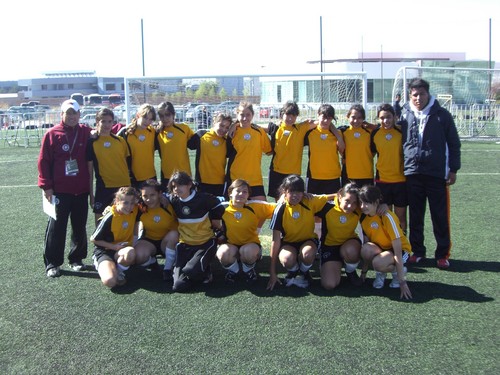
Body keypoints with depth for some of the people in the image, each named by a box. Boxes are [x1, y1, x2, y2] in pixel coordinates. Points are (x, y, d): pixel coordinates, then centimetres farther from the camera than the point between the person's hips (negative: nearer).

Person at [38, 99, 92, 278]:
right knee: (56, 228, 1)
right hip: (59, 190, -3)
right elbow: (43, 162, -3)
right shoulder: (52, 134, -3)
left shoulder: (86, 132, 5)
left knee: (80, 227, 10)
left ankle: (76, 259, 24)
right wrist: (46, 186, -8)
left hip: (81, 190, 3)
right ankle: (52, 264, 10)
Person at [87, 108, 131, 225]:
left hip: (124, 187, 2)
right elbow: (89, 170, 2)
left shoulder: (120, 141, 6)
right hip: (104, 188, -2)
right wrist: (91, 193, 0)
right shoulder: (92, 142, 0)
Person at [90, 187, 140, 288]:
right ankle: (102, 265, 5)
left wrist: (133, 242, 6)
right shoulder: (110, 218, -21)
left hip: (123, 249, 4)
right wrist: (114, 246, -16)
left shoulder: (134, 210, -9)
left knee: (130, 253, -36)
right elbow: (93, 239, -10)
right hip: (104, 250, -4)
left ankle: (119, 271, -3)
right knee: (109, 281, -31)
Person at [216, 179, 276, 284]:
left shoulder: (255, 207, -11)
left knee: (248, 251, -36)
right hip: (231, 245, 1)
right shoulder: (223, 208, -10)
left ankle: (249, 270, 1)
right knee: (223, 252, -33)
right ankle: (233, 270, 3)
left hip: (251, 244, -1)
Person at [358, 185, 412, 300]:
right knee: (366, 249, -31)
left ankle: (398, 271, -2)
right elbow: (366, 242, 1)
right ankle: (380, 273, -1)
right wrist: (364, 271, 3)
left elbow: (398, 250, -27)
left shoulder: (387, 217, -26)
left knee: (378, 263, -36)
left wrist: (402, 281, -28)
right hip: (380, 249, 5)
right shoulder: (363, 217, -9)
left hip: (402, 251, -5)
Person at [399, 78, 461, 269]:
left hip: (437, 174, -2)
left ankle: (442, 254, 14)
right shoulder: (405, 114, 5)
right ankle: (417, 251, 22)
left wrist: (453, 169, -1)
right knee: (415, 216, 9)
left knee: (440, 216, 3)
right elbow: (399, 141, 12)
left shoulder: (441, 115, 0)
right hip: (412, 173, 2)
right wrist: (400, 168, 8)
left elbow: (454, 143, 3)